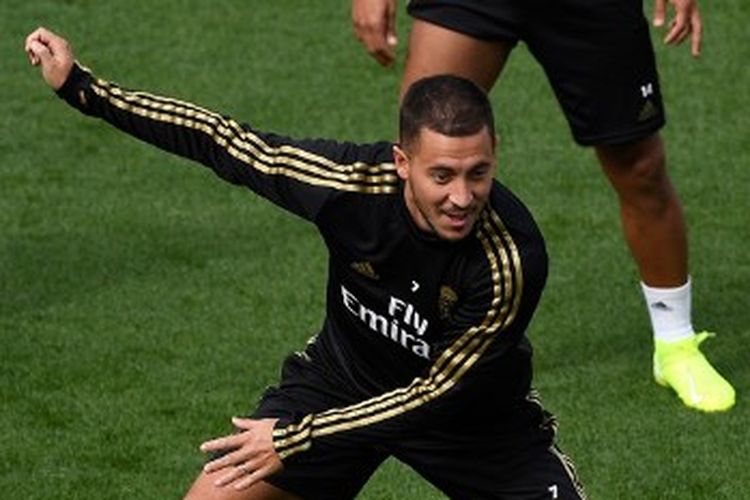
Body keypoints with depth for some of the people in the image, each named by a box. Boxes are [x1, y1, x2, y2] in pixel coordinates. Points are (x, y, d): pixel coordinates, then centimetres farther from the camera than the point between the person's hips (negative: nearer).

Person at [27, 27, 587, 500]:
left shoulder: (514, 260, -35)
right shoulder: (349, 181, -29)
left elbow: (440, 392, -27)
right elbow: (224, 142, -13)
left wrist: (296, 441, -25)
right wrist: (80, 86, -12)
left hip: (471, 408, -2)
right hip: (341, 378, 2)